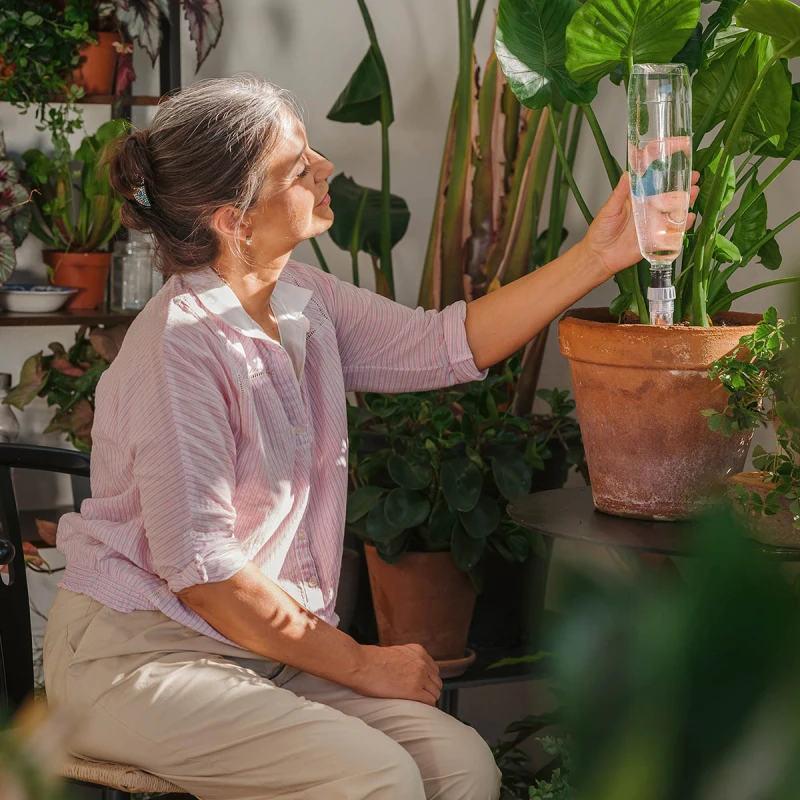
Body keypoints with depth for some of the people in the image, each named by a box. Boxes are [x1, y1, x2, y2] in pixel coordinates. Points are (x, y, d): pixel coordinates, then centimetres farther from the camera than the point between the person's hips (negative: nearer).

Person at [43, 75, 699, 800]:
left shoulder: (300, 300, 4)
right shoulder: (179, 348, -21)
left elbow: (443, 345, 11)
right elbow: (200, 571, -21)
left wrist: (598, 256, 5)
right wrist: (362, 665, -13)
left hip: (266, 650, 8)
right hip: (137, 654, -8)